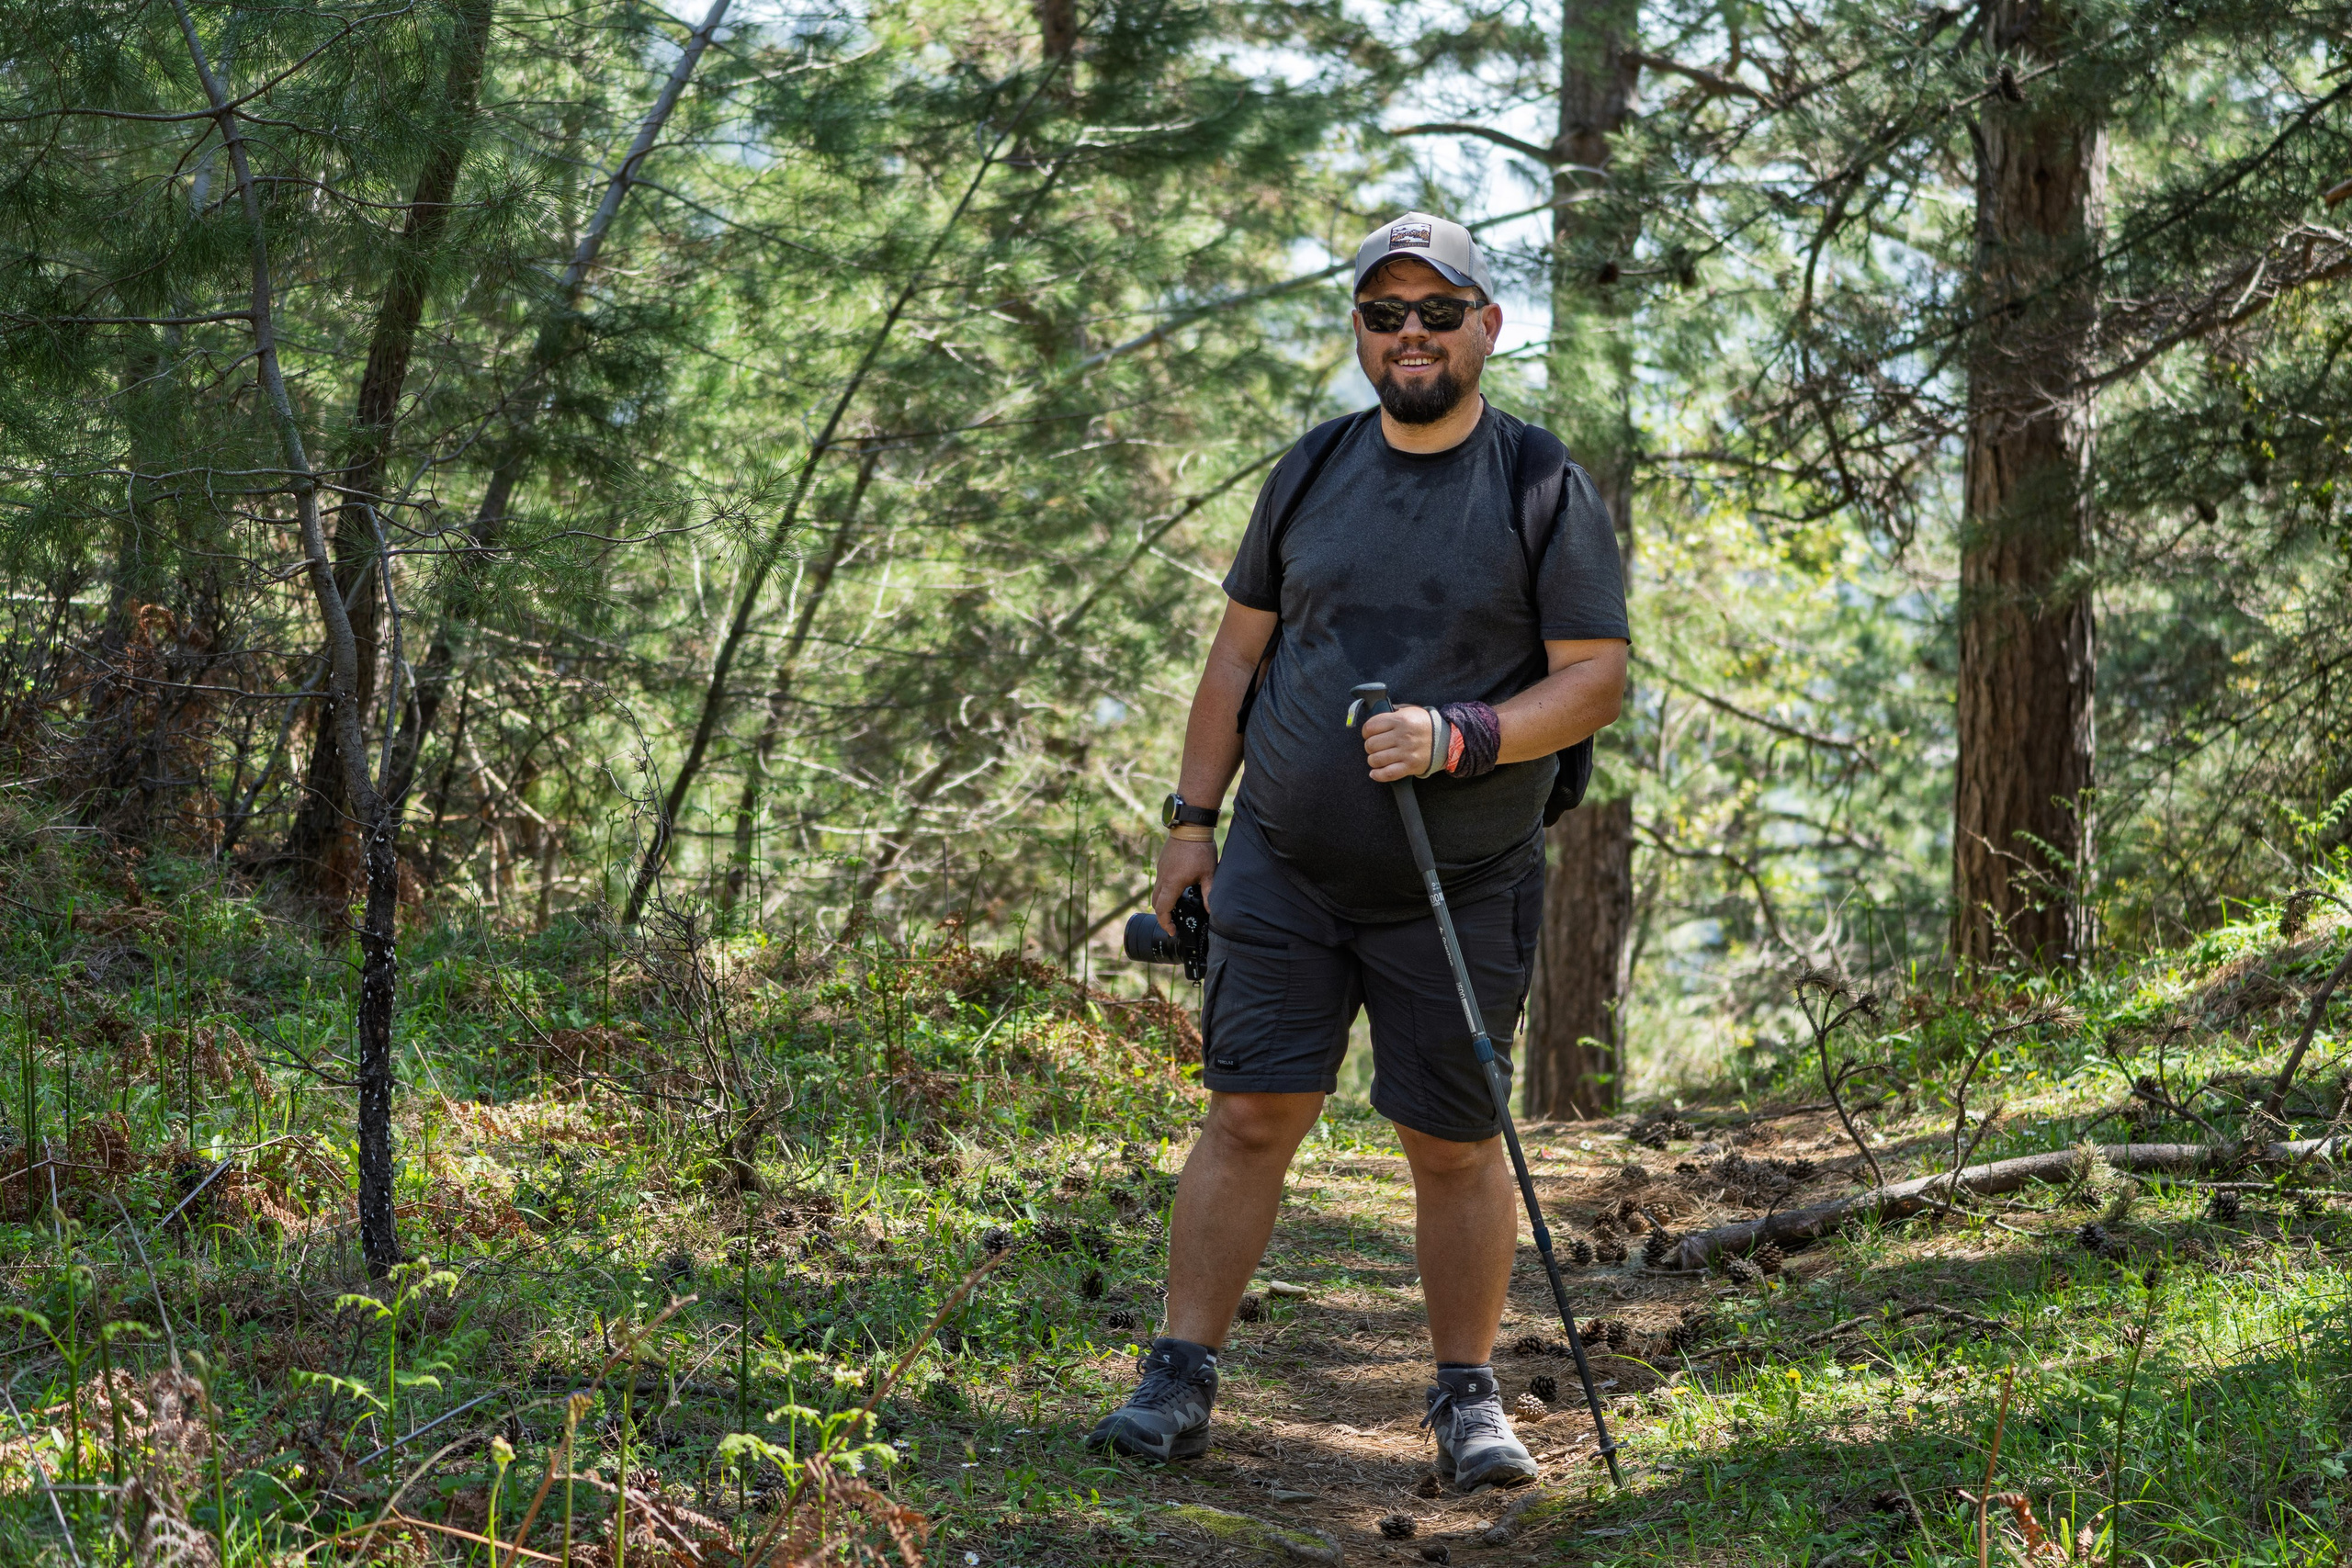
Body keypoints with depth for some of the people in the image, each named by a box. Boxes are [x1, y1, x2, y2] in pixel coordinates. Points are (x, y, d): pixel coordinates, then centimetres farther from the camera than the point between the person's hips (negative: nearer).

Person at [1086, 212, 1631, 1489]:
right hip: (1283, 869, 2)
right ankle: (1177, 1382, 4)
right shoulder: (1311, 472, 8)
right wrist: (1191, 819, 10)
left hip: (1461, 892, -2)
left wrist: (1458, 738, -21)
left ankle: (1468, 1398, 17)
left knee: (1454, 1146, 3)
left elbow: (1596, 677, -6)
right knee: (1251, 1116, -2)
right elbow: (1239, 652, 13)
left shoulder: (1548, 494, -2)